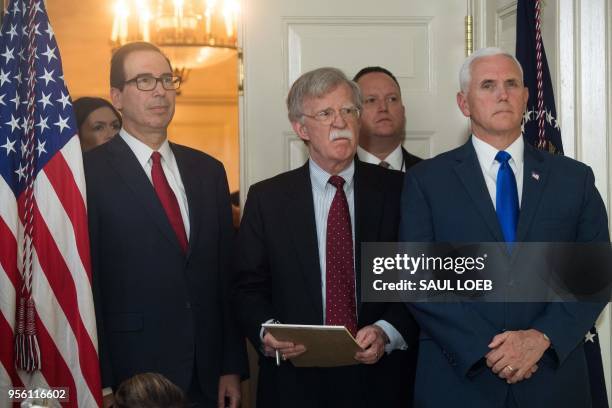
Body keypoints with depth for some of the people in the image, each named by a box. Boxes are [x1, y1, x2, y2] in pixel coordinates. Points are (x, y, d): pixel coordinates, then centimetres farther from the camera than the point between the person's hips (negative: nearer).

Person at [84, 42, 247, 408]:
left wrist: (232, 367, 7)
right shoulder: (89, 173, -7)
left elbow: (226, 273, 11)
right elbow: (84, 282, -9)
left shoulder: (208, 171, 10)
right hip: (131, 376, -5)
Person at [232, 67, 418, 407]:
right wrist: (267, 332, -15)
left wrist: (387, 332, -16)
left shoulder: (397, 190, 1)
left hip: (379, 380, 0)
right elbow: (249, 287, 3)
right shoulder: (266, 198, 2)